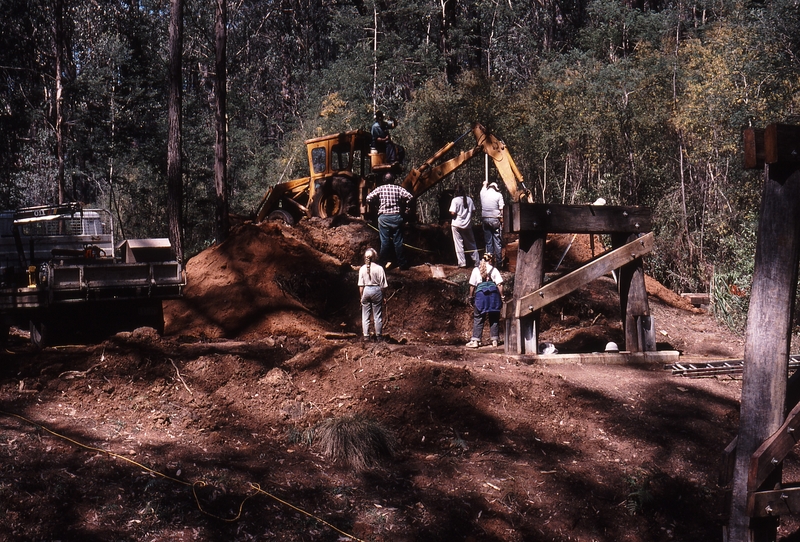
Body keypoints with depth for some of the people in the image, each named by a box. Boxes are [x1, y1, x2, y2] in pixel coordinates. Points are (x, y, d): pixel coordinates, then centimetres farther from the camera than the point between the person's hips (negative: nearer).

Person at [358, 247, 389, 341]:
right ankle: (379, 336, 10)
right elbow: (383, 285, -6)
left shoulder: (362, 269, -3)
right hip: (376, 291, -2)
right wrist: (383, 296, 6)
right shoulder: (379, 268, -9)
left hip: (366, 291, 2)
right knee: (377, 315, 7)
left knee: (365, 315, 9)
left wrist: (362, 296, 9)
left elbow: (361, 285, -1)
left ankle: (366, 336, 10)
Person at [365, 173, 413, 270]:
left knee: (385, 240, 5)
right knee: (398, 241, 5)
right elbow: (410, 197, -9)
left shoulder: (380, 189, 2)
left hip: (383, 217, -1)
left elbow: (368, 198, -6)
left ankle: (386, 261, 3)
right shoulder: (398, 188, 3)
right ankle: (402, 263, 9)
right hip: (396, 216, 1)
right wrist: (405, 206, 8)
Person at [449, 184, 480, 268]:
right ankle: (477, 262, 15)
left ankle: (462, 263, -1)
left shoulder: (455, 200, -12)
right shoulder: (469, 199, 1)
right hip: (468, 225, 4)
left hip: (457, 225, -4)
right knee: (471, 244, 13)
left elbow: (453, 213, -17)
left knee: (459, 245, 2)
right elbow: (473, 211, 6)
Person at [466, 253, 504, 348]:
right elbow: (500, 284, 1)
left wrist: (471, 297, 14)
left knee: (478, 318, 3)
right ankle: (495, 340, 9)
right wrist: (501, 297, 5)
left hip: (480, 294, 0)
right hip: (494, 293, 0)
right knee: (494, 318, 9)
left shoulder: (476, 270, 10)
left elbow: (472, 285, 7)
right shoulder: (494, 270, 9)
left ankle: (475, 340, -2)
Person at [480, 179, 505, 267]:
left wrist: (485, 184, 51)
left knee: (488, 242, 7)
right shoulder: (498, 195, -3)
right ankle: (499, 262, -1)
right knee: (497, 242, -1)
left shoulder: (483, 193, 5)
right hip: (495, 219, -3)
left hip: (485, 219, 3)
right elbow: (501, 209, -6)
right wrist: (502, 220, 3)